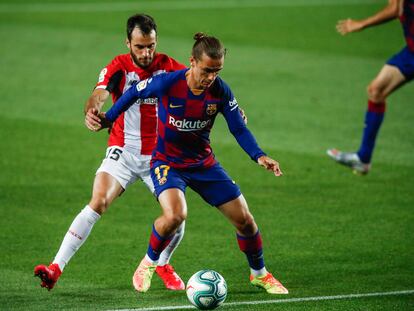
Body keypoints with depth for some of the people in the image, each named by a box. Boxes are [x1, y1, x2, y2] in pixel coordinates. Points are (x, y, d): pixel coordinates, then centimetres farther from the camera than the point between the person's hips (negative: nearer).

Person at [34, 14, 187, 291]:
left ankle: (162, 264, 24)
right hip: (124, 151, -2)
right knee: (98, 203, -20)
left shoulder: (167, 66, -7)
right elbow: (99, 94, -28)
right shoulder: (119, 68, -12)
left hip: (159, 154, 2)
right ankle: (56, 268, -21)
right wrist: (92, 111, -53)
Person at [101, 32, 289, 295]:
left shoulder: (221, 91, -13)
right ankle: (148, 264, -2)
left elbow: (239, 128, -4)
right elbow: (134, 92, -3)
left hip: (204, 163, 4)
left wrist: (259, 156, -20)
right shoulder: (167, 83, -22)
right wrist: (107, 119, 7)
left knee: (244, 219, 2)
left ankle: (260, 274, 30)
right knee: (175, 215, -32)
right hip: (167, 162, -4)